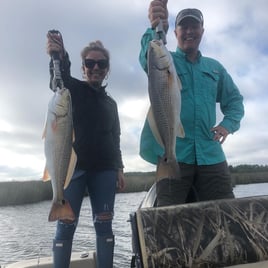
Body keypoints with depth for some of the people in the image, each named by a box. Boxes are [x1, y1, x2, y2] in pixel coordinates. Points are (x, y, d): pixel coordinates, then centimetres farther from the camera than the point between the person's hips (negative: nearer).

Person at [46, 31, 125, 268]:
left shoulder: (111, 103, 18)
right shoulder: (73, 89, 7)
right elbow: (60, 78, -17)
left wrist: (119, 168, 8)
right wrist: (58, 56, -39)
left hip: (104, 169, 3)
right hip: (73, 165, -3)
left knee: (104, 225, 3)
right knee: (66, 225, -3)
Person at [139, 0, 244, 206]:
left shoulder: (214, 67, 19)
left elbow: (234, 99, 21)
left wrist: (228, 124, 0)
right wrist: (156, 30, -39)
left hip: (211, 154, 4)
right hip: (172, 153, -3)